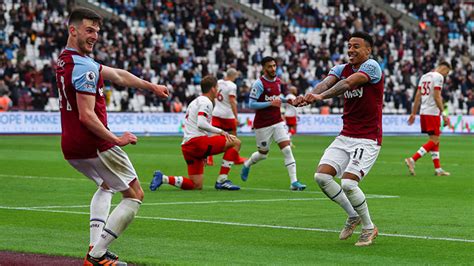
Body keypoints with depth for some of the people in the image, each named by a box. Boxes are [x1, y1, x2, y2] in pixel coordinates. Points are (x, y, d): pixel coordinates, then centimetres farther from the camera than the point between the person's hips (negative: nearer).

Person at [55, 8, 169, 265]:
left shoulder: (64, 60, 12)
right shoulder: (84, 67, -20)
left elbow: (118, 75, 20)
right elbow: (87, 116, -25)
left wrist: (151, 86, 26)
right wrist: (116, 140, -17)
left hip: (70, 147, 9)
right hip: (94, 145, -9)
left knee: (105, 186, 33)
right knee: (134, 195, 4)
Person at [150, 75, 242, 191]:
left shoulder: (195, 102, 26)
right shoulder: (206, 102, -4)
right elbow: (201, 124, -21)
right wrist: (220, 131, -13)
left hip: (187, 145, 9)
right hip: (197, 141, -9)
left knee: (197, 185, 8)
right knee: (235, 142, -6)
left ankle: (162, 178, -2)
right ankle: (221, 181, -8)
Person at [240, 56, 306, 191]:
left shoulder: (277, 81, 7)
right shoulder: (259, 83, -15)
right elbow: (251, 104, -18)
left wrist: (285, 100, 7)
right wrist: (271, 103, -23)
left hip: (277, 122, 5)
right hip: (263, 124, -5)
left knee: (287, 149, -10)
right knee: (263, 154, 8)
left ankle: (294, 182, -12)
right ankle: (247, 165, 42)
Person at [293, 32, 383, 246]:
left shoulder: (371, 66, -12)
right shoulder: (341, 69, 8)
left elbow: (348, 83, -30)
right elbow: (327, 82, -14)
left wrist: (321, 96, -46)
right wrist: (309, 96, -36)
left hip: (368, 139, -7)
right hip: (345, 136, 7)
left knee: (348, 183, -20)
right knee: (322, 176, -7)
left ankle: (369, 228, 4)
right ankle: (353, 216, 14)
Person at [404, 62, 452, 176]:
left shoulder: (424, 76, 17)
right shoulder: (438, 76, -8)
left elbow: (418, 97, 16)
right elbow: (437, 97, -16)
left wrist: (413, 113, 18)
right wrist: (443, 114, -15)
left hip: (423, 112, 9)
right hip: (433, 112, -9)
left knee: (435, 141, 13)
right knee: (434, 141, -6)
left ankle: (438, 169, 14)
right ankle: (412, 160, -17)